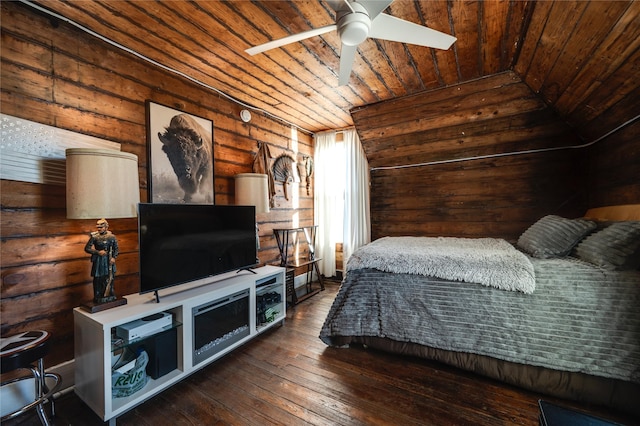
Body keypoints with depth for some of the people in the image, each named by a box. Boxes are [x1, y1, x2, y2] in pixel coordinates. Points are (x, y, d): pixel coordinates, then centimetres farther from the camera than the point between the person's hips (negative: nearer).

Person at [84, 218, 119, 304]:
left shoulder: (111, 236, -1)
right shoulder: (94, 236, -7)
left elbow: (116, 248, 6)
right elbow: (87, 248, -3)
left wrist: (114, 257, -6)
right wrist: (98, 252, -15)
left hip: (109, 260, 2)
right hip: (98, 260, -2)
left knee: (110, 278, 8)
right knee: (98, 279, 3)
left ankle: (109, 296, 22)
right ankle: (98, 298, 16)